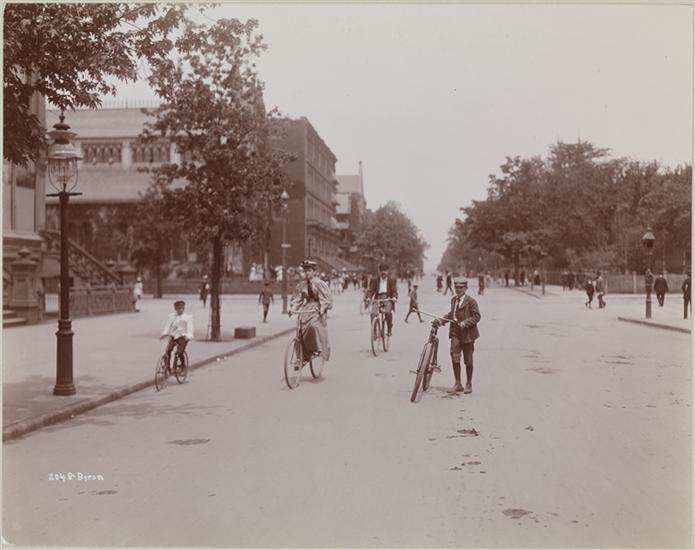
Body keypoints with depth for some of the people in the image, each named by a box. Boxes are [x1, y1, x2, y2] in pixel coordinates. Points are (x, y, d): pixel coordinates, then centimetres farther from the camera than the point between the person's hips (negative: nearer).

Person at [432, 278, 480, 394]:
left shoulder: (471, 301, -9)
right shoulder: (453, 299, 10)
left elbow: (476, 316, -12)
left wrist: (465, 323, -23)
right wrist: (440, 321, 1)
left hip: (467, 333, -5)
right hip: (455, 333, 5)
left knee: (468, 360, 7)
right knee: (455, 358, 0)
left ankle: (469, 384, 21)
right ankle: (457, 384, 11)